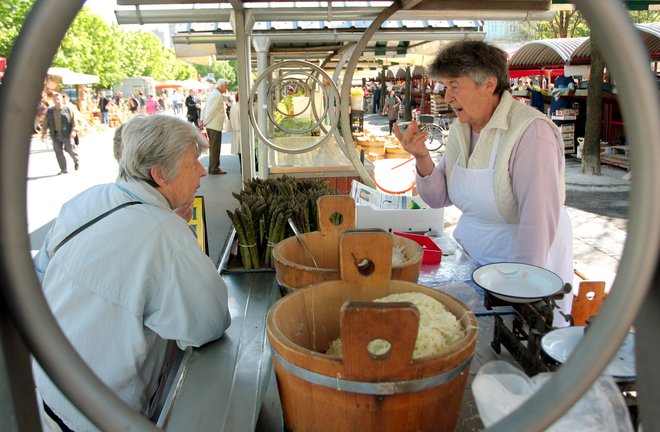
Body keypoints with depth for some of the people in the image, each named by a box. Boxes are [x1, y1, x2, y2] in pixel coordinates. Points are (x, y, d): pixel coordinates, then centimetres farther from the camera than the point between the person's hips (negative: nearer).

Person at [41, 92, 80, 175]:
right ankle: (63, 169, 6)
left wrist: (73, 131, -13)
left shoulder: (68, 109, 1)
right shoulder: (49, 111, 10)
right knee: (58, 152, 0)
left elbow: (74, 121, -2)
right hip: (56, 135, 3)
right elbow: (46, 123, 13)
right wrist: (43, 133, 7)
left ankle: (76, 161, 31)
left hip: (66, 134, -3)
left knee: (70, 149, -1)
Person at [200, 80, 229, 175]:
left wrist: (202, 120, 12)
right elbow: (212, 109, -19)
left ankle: (212, 167, 19)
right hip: (215, 125, -10)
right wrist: (205, 122, -14)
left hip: (210, 125, 10)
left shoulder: (212, 93, 17)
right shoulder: (218, 95, -13)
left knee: (213, 146, 14)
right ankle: (214, 168, -2)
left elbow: (205, 108, 16)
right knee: (215, 147, -5)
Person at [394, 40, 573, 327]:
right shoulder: (460, 129, 1)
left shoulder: (531, 131, -23)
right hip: (474, 259, 6)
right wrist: (422, 158, -14)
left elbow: (539, 219, -27)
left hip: (533, 262, -6)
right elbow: (439, 198, 3)